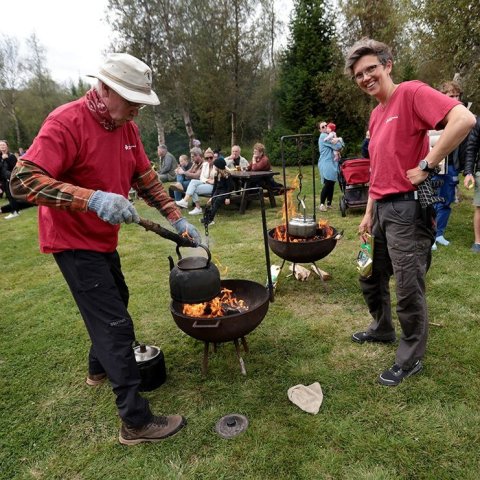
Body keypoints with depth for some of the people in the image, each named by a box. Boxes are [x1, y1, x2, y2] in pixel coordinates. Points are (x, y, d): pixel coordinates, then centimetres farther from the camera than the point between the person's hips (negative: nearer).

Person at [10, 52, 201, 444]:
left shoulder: (126, 127, 3)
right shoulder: (67, 122, -22)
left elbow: (146, 178, 9)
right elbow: (22, 180, -30)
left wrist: (176, 218, 1)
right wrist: (92, 198, -41)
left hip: (103, 239, 9)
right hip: (74, 242, -9)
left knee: (115, 301, 24)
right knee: (115, 323, -10)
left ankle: (100, 368, 50)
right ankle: (136, 422, 2)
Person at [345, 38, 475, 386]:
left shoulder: (411, 93, -8)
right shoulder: (376, 115, 16)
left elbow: (464, 119, -24)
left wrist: (426, 165, -20)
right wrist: (369, 214, 16)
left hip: (408, 207, -9)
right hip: (381, 209, 9)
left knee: (408, 288, 0)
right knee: (371, 277, 19)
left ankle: (410, 359, 18)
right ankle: (382, 330, 42)